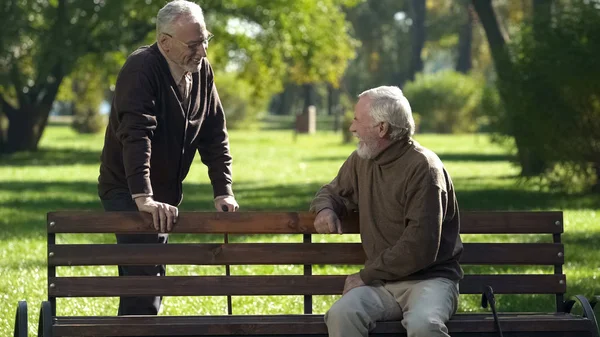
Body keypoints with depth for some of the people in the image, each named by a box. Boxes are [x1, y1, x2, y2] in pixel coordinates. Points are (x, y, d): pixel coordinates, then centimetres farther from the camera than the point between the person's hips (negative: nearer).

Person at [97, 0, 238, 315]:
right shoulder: (141, 68, -22)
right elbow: (136, 136, -33)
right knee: (144, 277, -15)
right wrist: (143, 198, -42)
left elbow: (214, 134, 4)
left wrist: (223, 191, -5)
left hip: (163, 194, 8)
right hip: (126, 192, -8)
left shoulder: (202, 70, 1)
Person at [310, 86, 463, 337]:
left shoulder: (422, 167, -13)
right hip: (383, 282, 5)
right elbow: (333, 191, 29)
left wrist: (367, 274, -12)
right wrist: (325, 209, 3)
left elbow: (420, 247, -19)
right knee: (341, 314, -28)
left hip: (428, 278, -5)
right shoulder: (361, 161, 10)